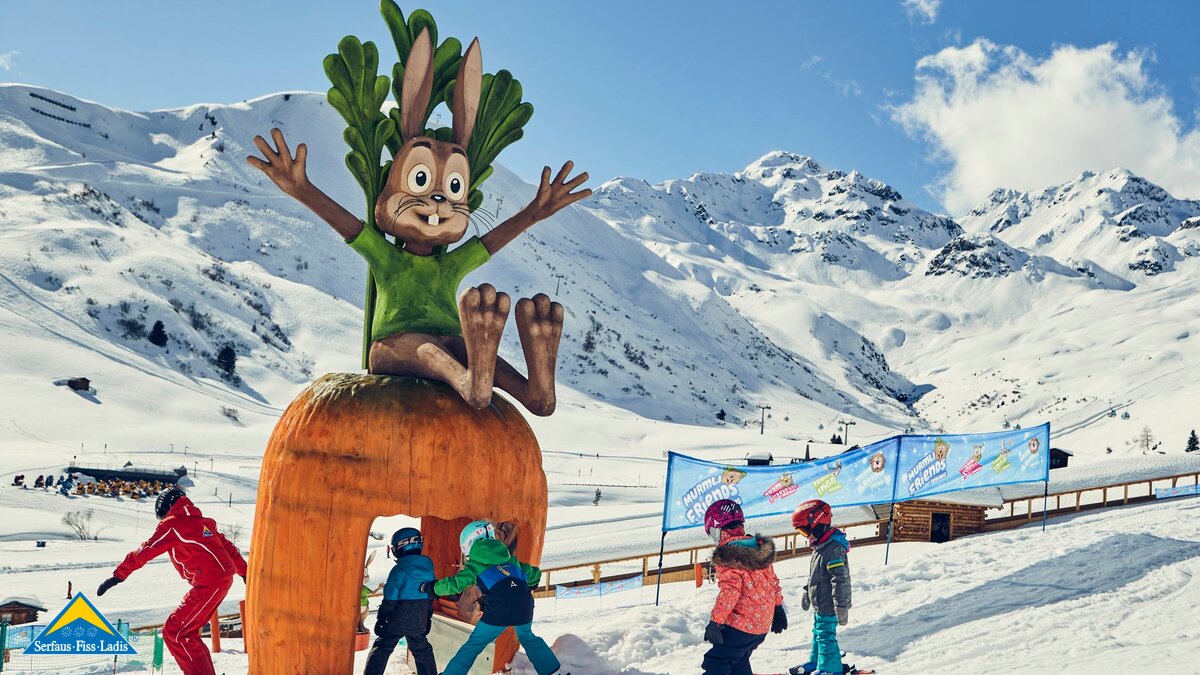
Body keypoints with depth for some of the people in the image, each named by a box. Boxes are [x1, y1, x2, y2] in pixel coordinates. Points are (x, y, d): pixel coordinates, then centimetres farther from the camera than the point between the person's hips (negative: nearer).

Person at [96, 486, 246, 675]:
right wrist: (244, 572, 36)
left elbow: (146, 551, -7)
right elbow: (226, 546, 26)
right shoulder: (201, 521, 20)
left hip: (208, 584, -9)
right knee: (186, 631, 17)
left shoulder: (172, 524, -4)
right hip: (224, 580, 9)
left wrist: (118, 575, -4)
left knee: (173, 632, -4)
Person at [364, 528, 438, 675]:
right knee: (421, 649, 20)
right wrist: (428, 617, 20)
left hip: (399, 617, -5)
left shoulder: (399, 569, -16)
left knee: (382, 648, 3)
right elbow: (431, 595, 11)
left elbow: (390, 598, -16)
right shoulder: (428, 568, 3)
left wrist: (381, 618, -9)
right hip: (420, 619, 5)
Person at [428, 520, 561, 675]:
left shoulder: (475, 565, 10)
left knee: (473, 645, 12)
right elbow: (534, 574, 32)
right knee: (528, 637, 31)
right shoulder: (510, 558, 23)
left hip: (498, 611, -4)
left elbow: (455, 584, 2)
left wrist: (434, 587, 19)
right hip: (524, 608, 5)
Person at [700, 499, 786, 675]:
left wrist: (716, 621, -21)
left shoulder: (727, 557, -19)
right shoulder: (762, 549, 5)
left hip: (739, 626, -8)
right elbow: (773, 581, 14)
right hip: (762, 625, 8)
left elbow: (730, 592, -25)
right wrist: (777, 607, 25)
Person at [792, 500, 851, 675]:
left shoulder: (833, 549, -25)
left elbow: (840, 580, -27)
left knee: (826, 636, -4)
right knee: (818, 633, 23)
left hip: (828, 607, -10)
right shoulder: (820, 546, 9)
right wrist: (807, 595, 30)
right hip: (819, 604, 10)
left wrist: (842, 608, -27)